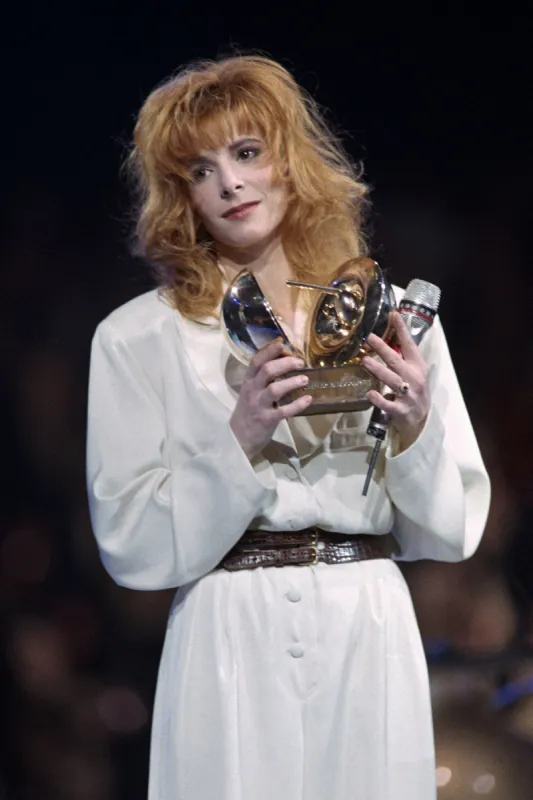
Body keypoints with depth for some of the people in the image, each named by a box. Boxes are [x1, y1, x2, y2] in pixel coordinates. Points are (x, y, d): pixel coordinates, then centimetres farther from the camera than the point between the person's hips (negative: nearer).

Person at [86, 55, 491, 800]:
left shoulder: (394, 319, 5)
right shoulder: (136, 339, 0)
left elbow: (453, 530, 7)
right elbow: (133, 547, -5)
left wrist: (414, 430, -11)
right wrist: (239, 441, -16)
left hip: (372, 643, 2)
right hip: (234, 647, -2)